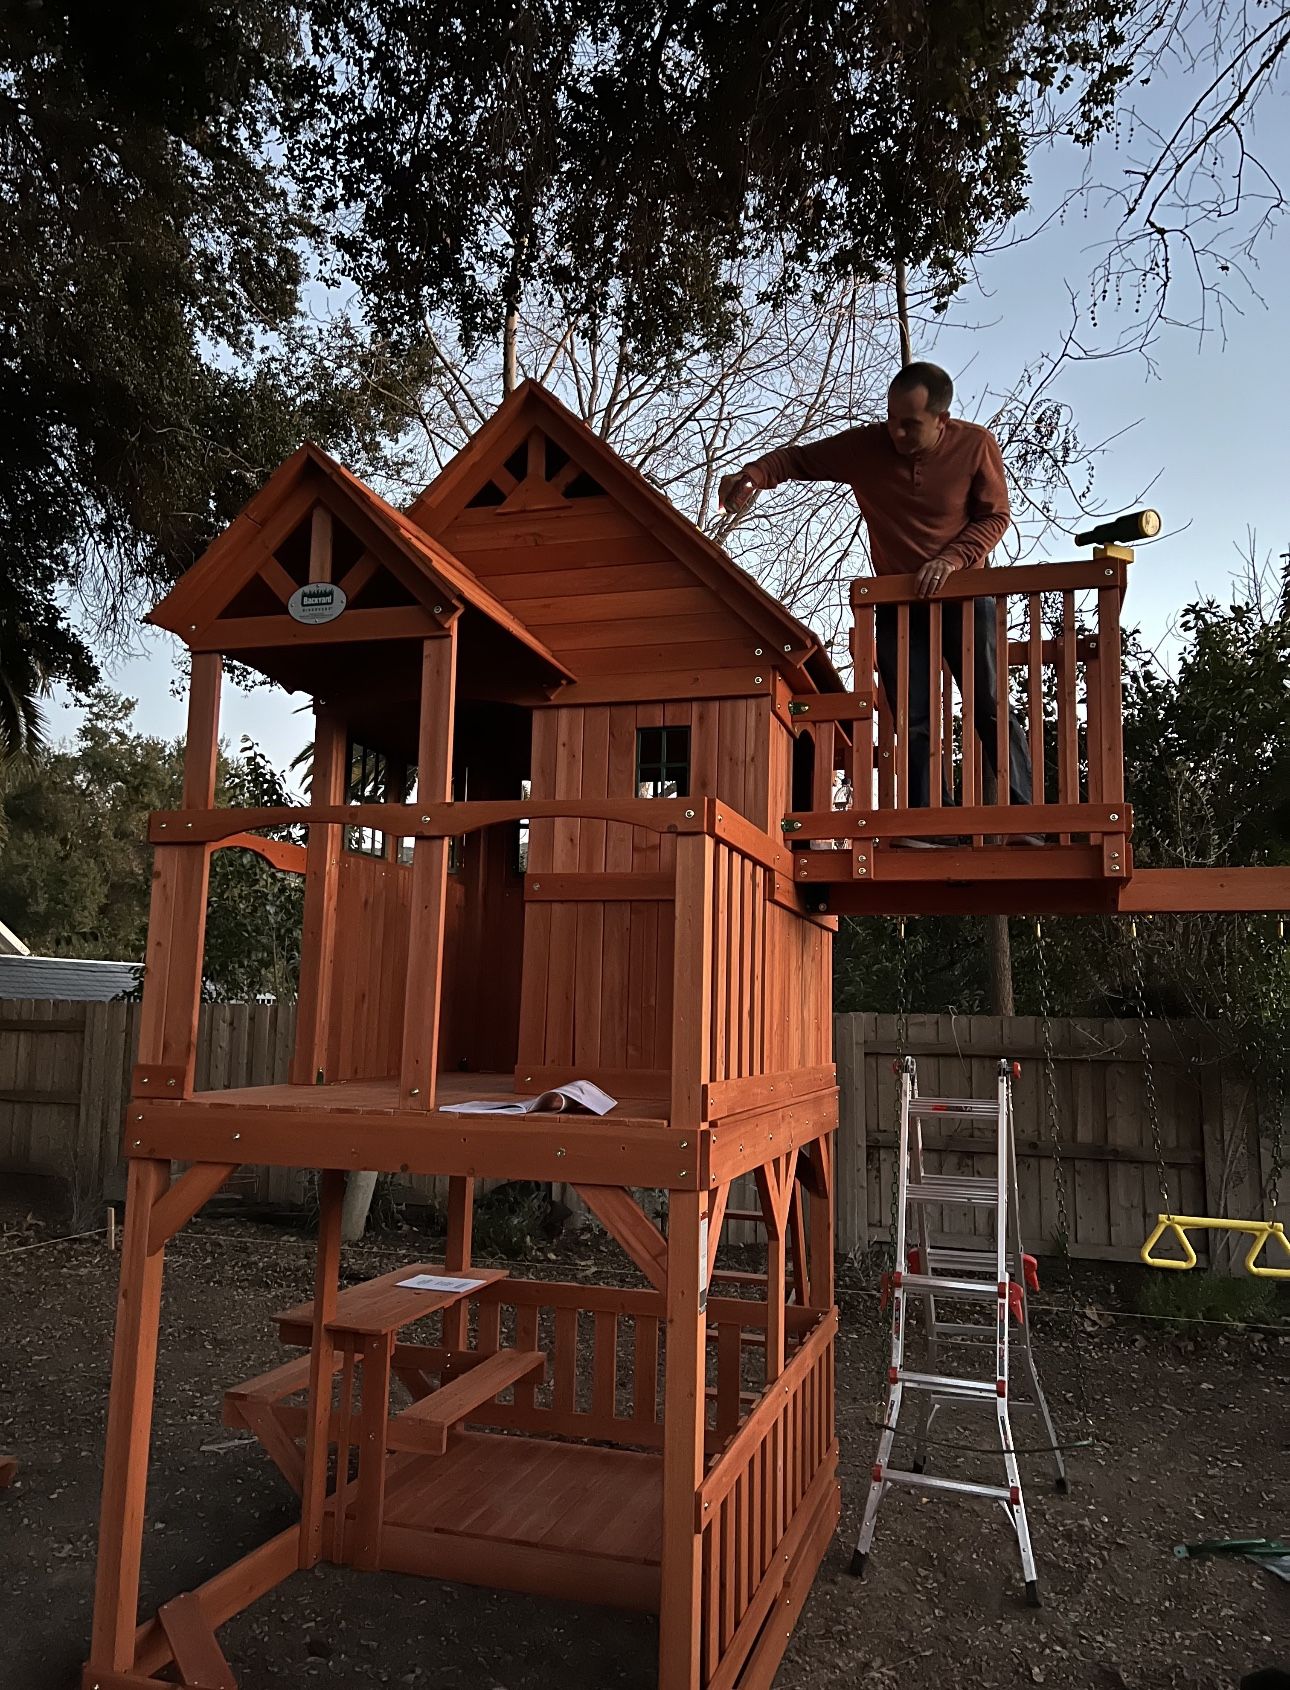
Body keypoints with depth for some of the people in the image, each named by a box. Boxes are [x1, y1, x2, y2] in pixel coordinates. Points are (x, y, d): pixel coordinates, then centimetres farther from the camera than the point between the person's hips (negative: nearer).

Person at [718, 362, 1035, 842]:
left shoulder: (976, 445, -10)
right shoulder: (864, 446, -8)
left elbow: (995, 516, -4)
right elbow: (798, 457, 1)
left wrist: (954, 558, -20)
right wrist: (753, 475, -19)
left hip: (964, 593, -1)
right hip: (897, 600, 2)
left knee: (991, 708, -7)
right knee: (912, 718, -3)